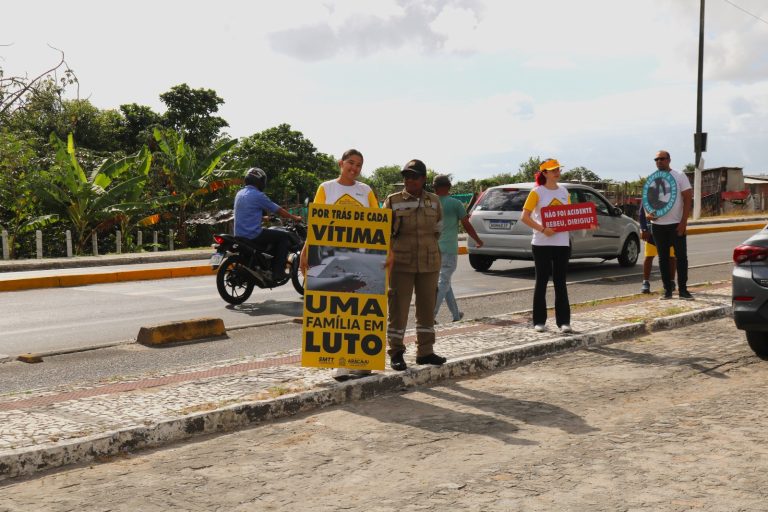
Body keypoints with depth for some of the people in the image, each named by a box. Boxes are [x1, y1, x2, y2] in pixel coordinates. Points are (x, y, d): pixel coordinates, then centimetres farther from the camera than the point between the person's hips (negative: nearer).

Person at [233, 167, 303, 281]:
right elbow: (278, 210, -6)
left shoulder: (240, 194, 13)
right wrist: (294, 218, 7)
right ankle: (277, 272, -4)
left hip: (239, 234, 9)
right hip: (253, 235, -9)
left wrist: (263, 218, 37)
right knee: (285, 237, 0)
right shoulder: (258, 195, -12)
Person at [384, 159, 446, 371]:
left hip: (429, 263, 3)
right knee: (398, 308, -2)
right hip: (400, 263, -3)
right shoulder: (392, 201, 0)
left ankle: (425, 352, 20)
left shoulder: (434, 201, 8)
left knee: (427, 308, 9)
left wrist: (427, 247, 9)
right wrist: (389, 253, -5)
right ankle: (396, 353, 6)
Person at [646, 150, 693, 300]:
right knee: (663, 258, 7)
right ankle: (667, 290, 13)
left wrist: (683, 222, -13)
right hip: (658, 225, 4)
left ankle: (683, 289, 4)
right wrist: (647, 213, -7)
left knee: (681, 257, -2)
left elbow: (688, 199, -5)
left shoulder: (679, 176, -1)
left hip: (676, 224, -4)